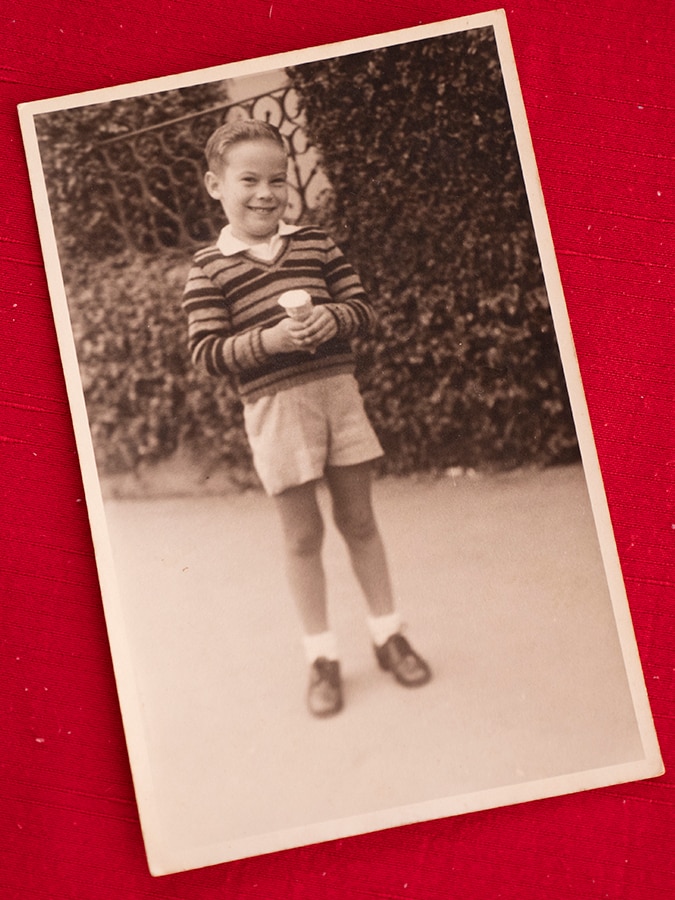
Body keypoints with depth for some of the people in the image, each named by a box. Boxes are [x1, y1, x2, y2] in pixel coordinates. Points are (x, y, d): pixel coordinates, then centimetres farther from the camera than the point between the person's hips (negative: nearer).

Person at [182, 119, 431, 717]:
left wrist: (334, 319, -15)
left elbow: (361, 305, 7)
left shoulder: (316, 243, 6)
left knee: (359, 518, 12)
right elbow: (206, 351, -7)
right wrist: (266, 341, -21)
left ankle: (388, 633, 26)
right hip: (273, 405, -3)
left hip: (337, 390, 3)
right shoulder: (209, 269, -3)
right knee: (302, 533, 4)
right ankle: (322, 655, 17)